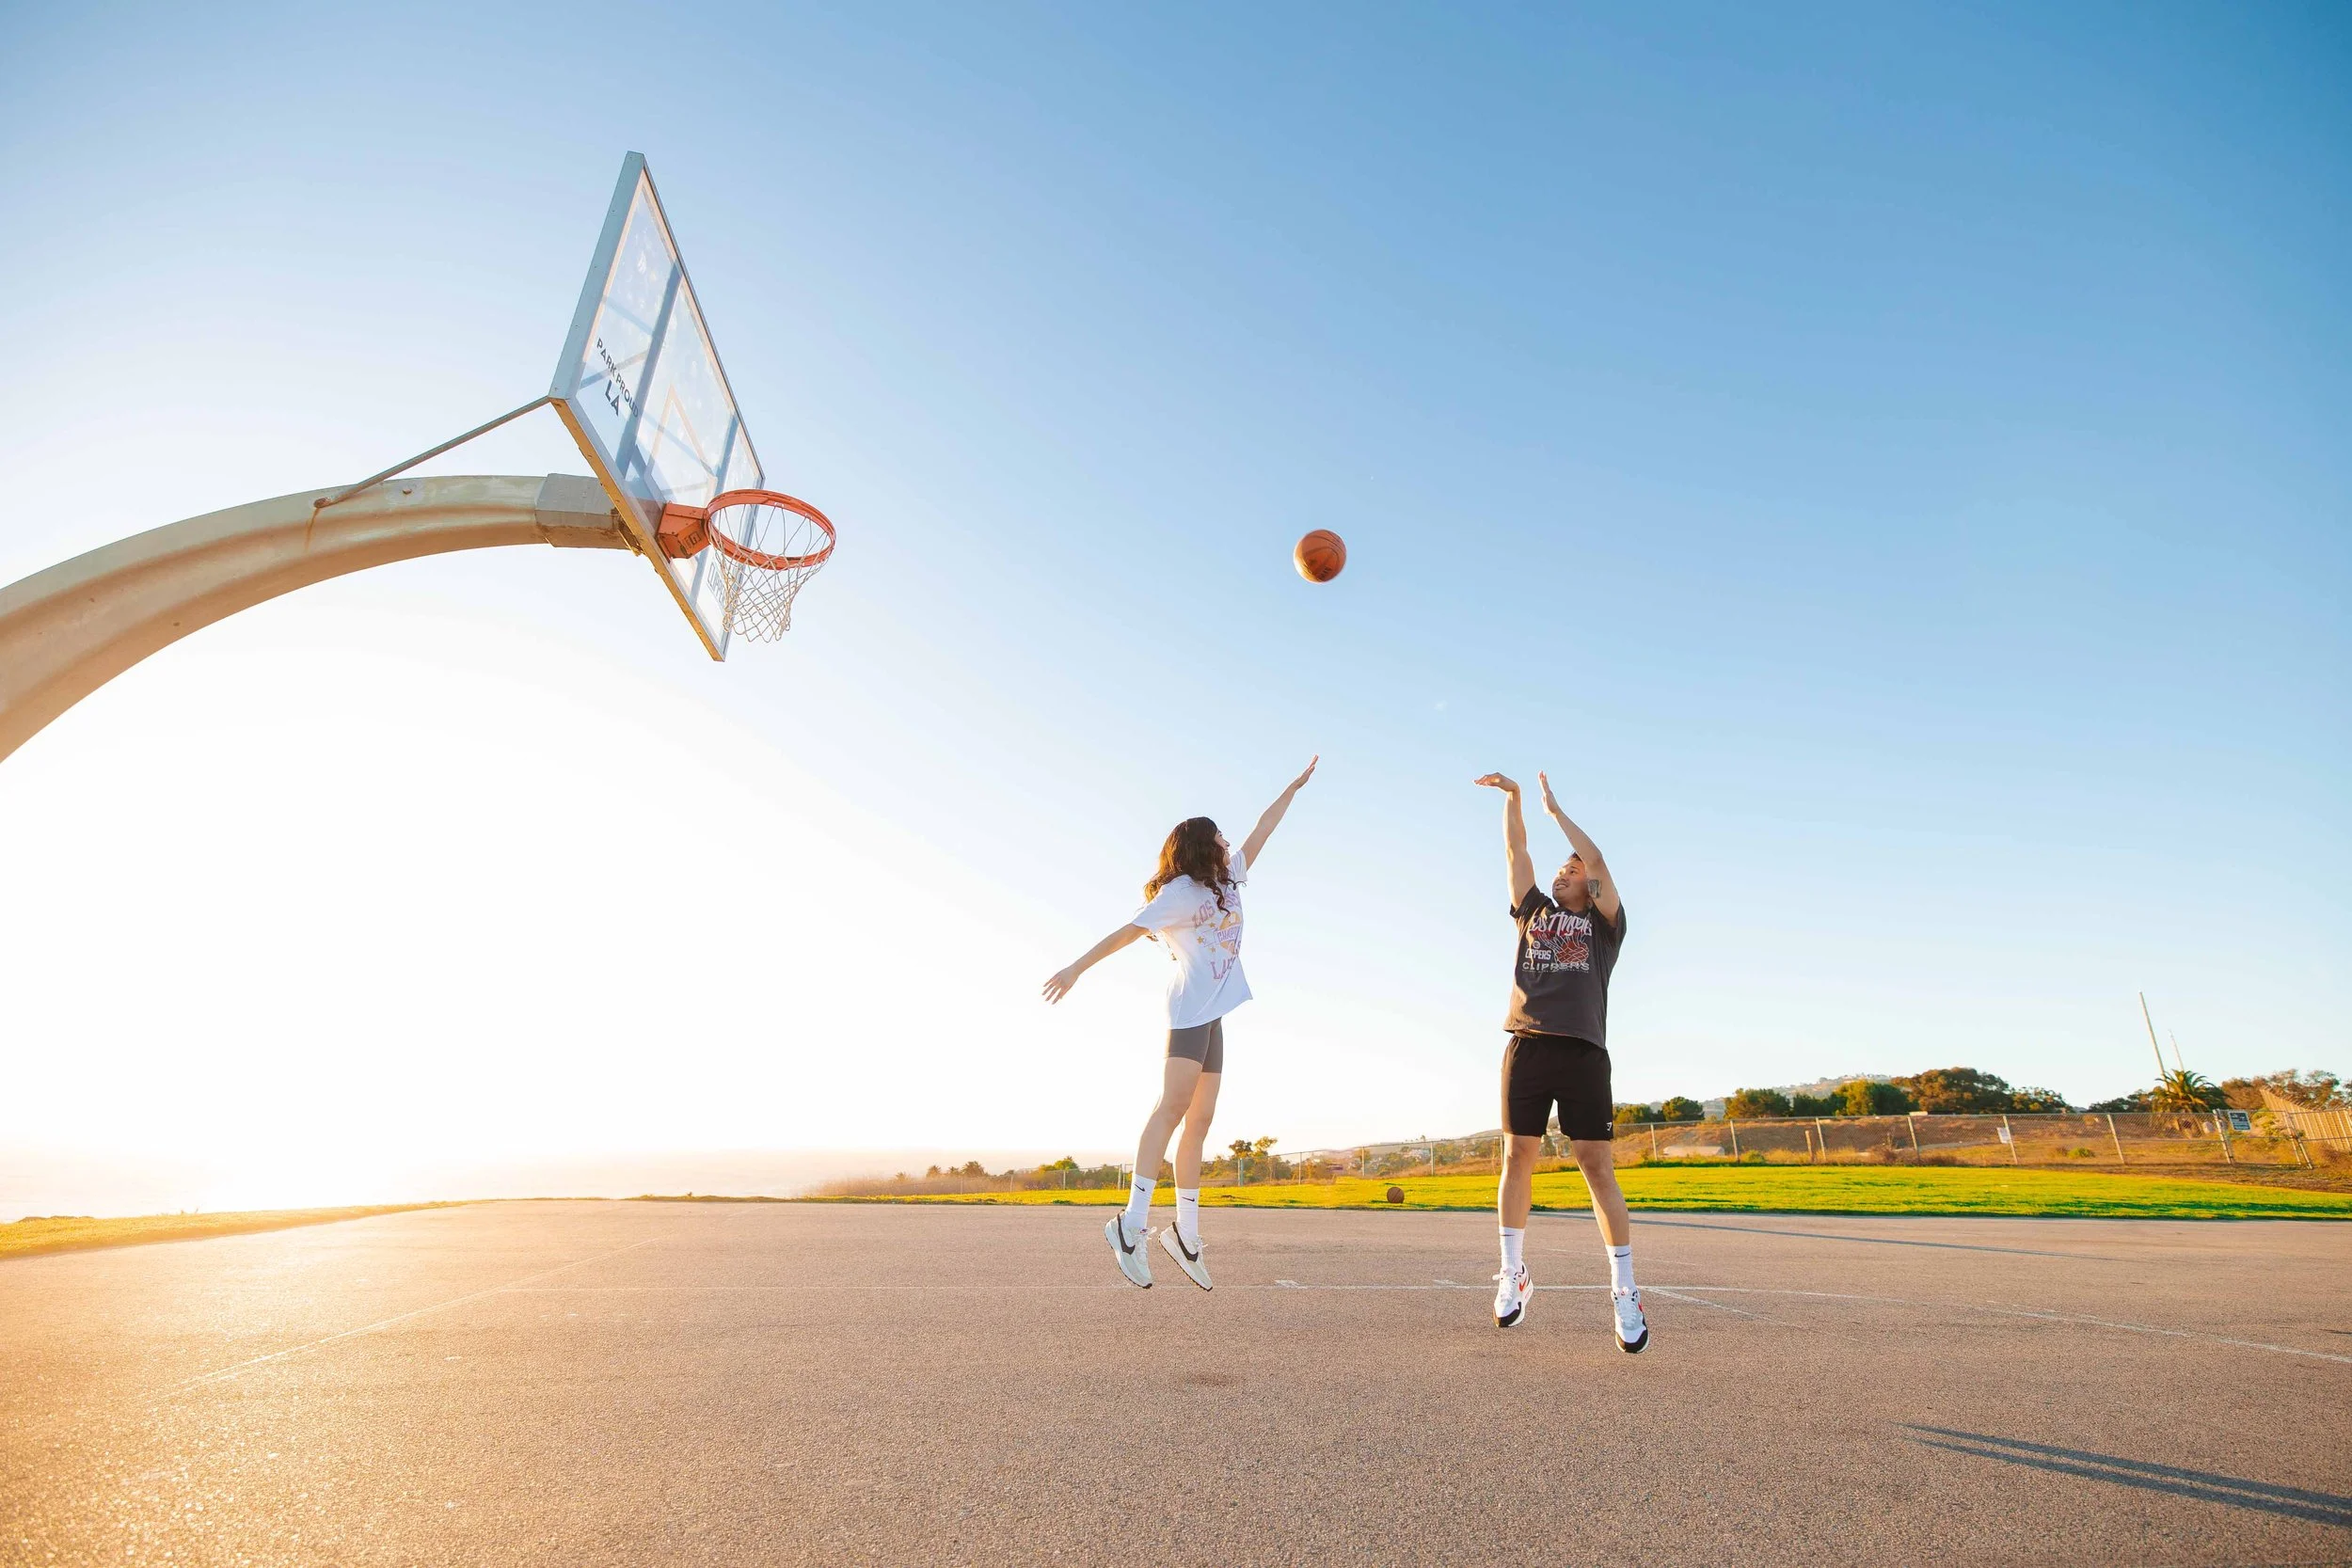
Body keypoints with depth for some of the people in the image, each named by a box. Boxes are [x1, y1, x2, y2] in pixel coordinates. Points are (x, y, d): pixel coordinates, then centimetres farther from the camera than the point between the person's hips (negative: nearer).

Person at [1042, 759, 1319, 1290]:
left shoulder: (1228, 880, 19)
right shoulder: (1178, 892, -4)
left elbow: (1262, 830, 26)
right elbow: (1127, 932, -11)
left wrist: (1295, 786, 32)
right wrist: (1077, 968, -16)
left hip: (1213, 1017, 8)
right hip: (1190, 1009, -8)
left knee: (1199, 1120, 4)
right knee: (1173, 1107, -19)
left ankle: (1187, 1234, 6)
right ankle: (1132, 1222, -21)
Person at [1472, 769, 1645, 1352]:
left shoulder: (1604, 923, 14)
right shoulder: (1534, 912, 22)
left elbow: (1596, 858, 2)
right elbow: (1516, 851, 17)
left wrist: (1555, 808, 8)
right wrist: (1512, 798, 12)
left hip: (1582, 1052, -2)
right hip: (1527, 1047, 3)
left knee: (1597, 1167, -5)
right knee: (1517, 1157, 1)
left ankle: (1625, 1291, 3)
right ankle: (1513, 1273, 11)